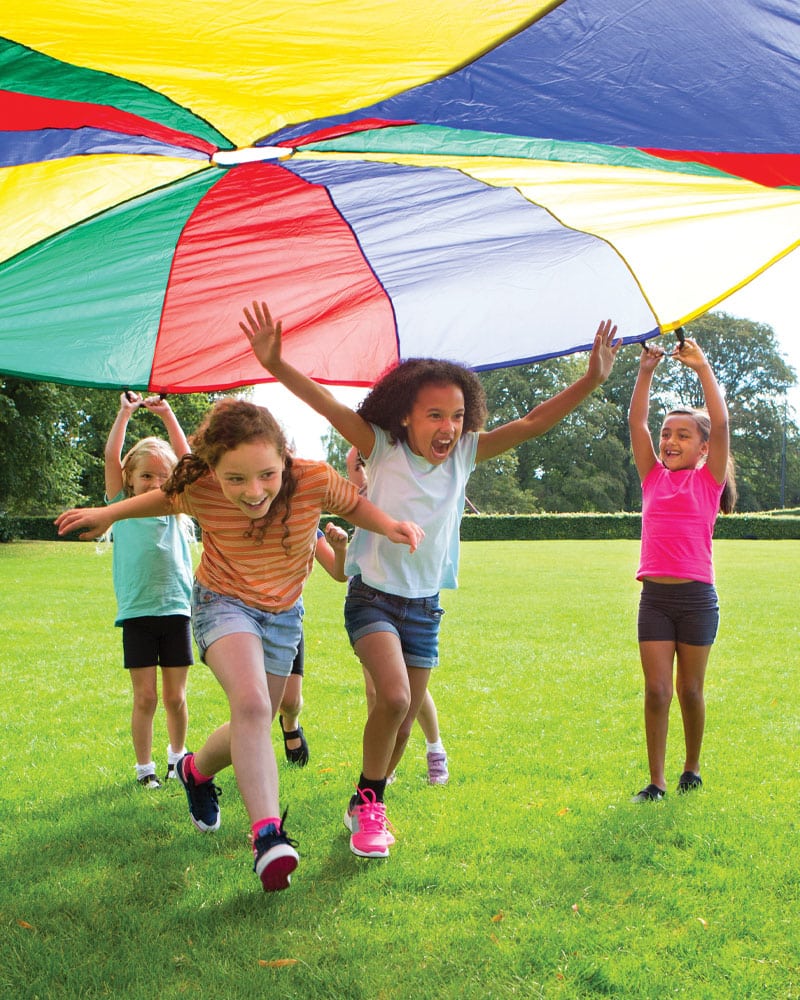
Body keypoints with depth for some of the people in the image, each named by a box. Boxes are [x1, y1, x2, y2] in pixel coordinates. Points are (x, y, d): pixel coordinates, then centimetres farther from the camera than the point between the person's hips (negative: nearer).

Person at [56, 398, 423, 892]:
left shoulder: (315, 479, -28)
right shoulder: (199, 491, -25)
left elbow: (353, 503, -7)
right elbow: (167, 497, 0)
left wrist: (389, 524, -25)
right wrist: (108, 514, -2)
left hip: (283, 612, 3)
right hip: (224, 602, -3)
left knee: (251, 731, 13)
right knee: (251, 704, -30)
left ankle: (197, 770, 45)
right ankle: (268, 832, -28)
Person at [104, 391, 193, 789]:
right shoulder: (121, 507, 5)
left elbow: (187, 459, 3)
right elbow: (111, 457, -3)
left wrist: (167, 414, 0)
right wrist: (125, 413, -3)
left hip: (176, 609, 2)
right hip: (136, 612, -2)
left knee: (175, 696, 8)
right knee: (145, 697, 0)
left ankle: (178, 754, 28)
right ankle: (144, 766, 14)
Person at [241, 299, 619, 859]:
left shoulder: (465, 454, -3)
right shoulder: (381, 448, -12)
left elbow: (531, 424, -7)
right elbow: (330, 406, -24)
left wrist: (591, 381, -17)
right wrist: (276, 366, -38)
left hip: (426, 606, 5)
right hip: (374, 596, -4)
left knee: (404, 719, 10)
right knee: (393, 698, -24)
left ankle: (366, 808, 32)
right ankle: (368, 804, -2)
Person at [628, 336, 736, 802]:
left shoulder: (709, 481, 2)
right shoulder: (654, 478, 10)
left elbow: (721, 422, -10)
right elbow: (636, 421, 6)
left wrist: (702, 366, -9)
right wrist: (646, 371, 0)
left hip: (697, 597, -2)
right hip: (654, 596, 2)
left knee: (690, 689, 8)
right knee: (657, 690, -1)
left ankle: (692, 769, 27)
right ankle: (656, 781, 6)